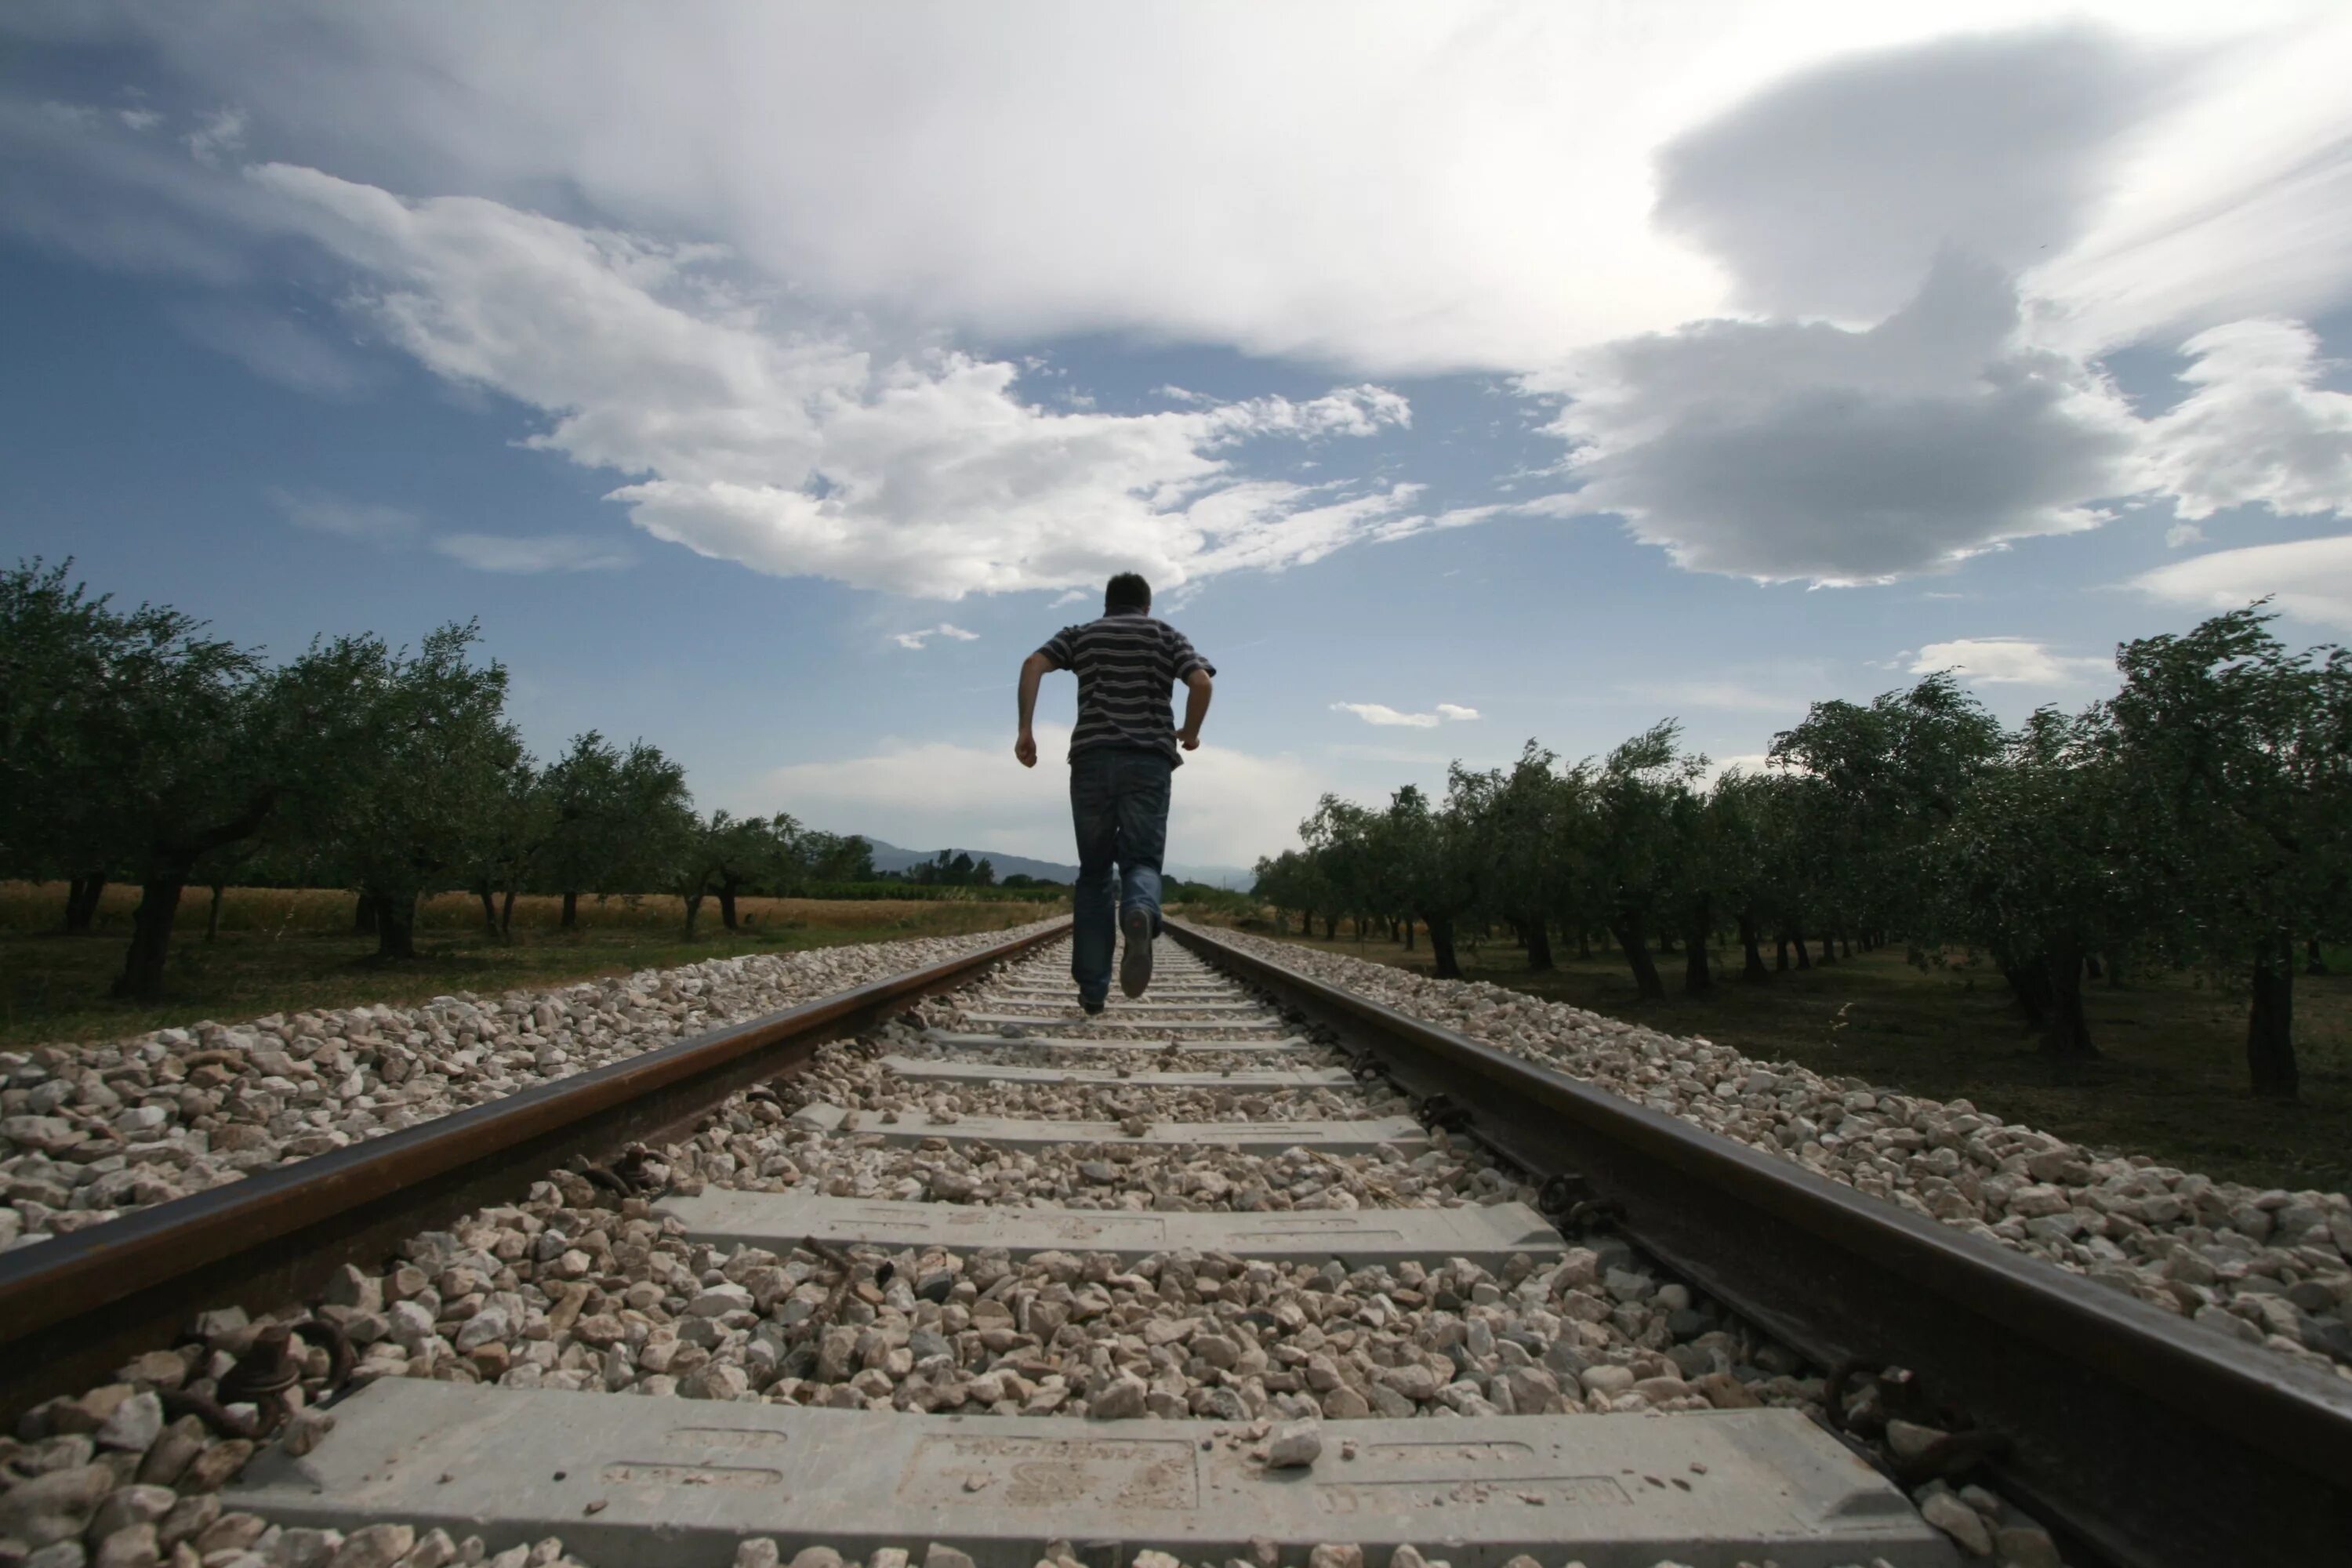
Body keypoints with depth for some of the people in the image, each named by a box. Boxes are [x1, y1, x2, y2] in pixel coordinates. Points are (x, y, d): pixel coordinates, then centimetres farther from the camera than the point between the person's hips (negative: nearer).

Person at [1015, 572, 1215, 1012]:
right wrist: (1190, 733, 13)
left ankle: (1092, 988, 5)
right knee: (1141, 862, 2)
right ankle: (1139, 914, -35)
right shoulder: (1165, 633, 17)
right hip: (1149, 761, -1)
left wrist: (1025, 730, -1)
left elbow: (1033, 664, 0)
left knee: (1095, 872, 11)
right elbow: (1201, 682, -1)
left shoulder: (1080, 634, 19)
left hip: (1092, 760, 1)